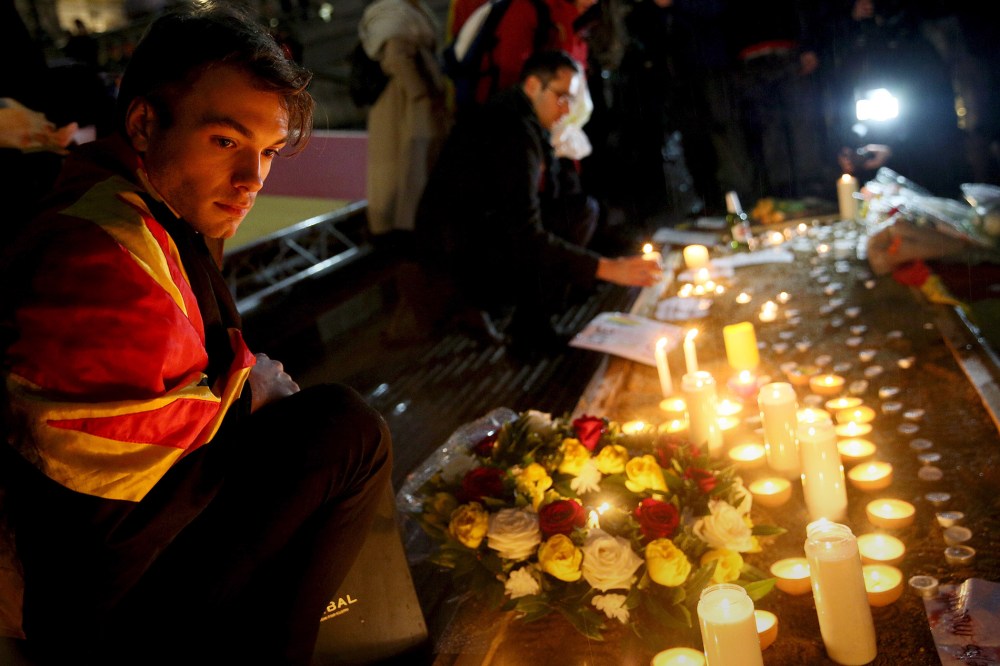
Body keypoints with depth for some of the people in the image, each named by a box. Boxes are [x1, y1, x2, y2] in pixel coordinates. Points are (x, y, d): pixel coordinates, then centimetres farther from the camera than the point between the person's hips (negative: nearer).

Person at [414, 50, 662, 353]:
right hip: (457, 252, -10)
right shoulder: (516, 132, -23)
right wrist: (607, 268, -32)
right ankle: (530, 330, 1)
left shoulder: (511, 113, 8)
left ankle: (534, 324, 7)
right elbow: (527, 238, -30)